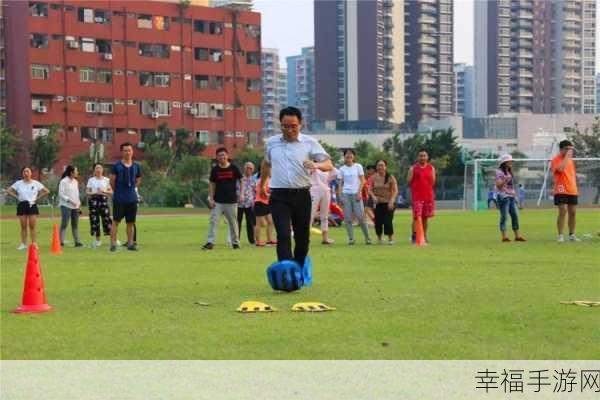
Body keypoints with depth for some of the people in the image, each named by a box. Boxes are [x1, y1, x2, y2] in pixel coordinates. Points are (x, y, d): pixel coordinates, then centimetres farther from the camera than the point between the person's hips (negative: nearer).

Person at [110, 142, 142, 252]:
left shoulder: (136, 166, 7)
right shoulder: (117, 165, -4)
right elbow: (112, 181, 1)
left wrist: (131, 189, 11)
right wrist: (117, 191, 7)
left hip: (132, 198, 4)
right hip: (119, 198, -4)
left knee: (131, 222, 8)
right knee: (116, 221, -3)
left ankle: (130, 243, 14)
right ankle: (113, 243, -1)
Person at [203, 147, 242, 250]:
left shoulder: (234, 168, -2)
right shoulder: (215, 169, 2)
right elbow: (211, 184, 6)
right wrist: (211, 199, -1)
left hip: (231, 201, -1)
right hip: (217, 201, 1)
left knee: (233, 222, 7)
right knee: (213, 221, -7)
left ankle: (235, 243, 18)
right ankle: (210, 242, -8)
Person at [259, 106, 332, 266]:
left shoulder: (310, 143, 0)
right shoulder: (271, 143, 7)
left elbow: (329, 164, -3)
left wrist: (316, 165, -25)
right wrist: (262, 183, 34)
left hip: (301, 194, 0)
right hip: (279, 196, 0)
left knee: (302, 236, 9)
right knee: (283, 235, -13)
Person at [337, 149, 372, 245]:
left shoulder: (358, 166, 6)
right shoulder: (342, 169, 9)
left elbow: (362, 181, 3)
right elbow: (340, 183, 10)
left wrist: (359, 193, -8)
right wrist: (340, 196, -1)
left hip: (356, 194, -2)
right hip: (345, 194, 2)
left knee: (360, 216, -9)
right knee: (348, 217, -4)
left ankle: (367, 237, 3)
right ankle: (351, 238, -1)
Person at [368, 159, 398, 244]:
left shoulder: (390, 178, -5)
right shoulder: (373, 178, 4)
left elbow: (395, 190, -8)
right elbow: (370, 190, 3)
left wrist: (392, 200, -21)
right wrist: (373, 196, -17)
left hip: (388, 203, -2)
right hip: (378, 203, 3)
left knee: (388, 221, -12)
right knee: (378, 221, -1)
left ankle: (390, 239, 4)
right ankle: (379, 238, 19)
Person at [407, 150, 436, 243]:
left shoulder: (431, 168, 9)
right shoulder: (413, 168, 4)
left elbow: (433, 183, 7)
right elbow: (409, 181, 2)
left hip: (428, 196, 2)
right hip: (417, 196, -2)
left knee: (425, 217, 7)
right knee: (417, 217, -10)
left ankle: (424, 235, 14)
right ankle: (414, 235, -7)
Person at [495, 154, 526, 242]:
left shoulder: (510, 172, 20)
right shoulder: (499, 172, -6)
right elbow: (498, 185, -15)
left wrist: (513, 193, 14)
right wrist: (505, 179, -29)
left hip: (511, 196, 9)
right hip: (503, 196, -9)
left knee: (515, 215, 5)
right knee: (504, 216, -9)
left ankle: (517, 235, 9)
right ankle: (504, 236, -8)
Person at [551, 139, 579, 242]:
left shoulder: (571, 160, 17)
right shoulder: (556, 160, -6)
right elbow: (560, 168, -27)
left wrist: (575, 187, 19)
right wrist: (566, 157, -19)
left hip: (572, 191, 7)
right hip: (561, 191, -7)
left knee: (572, 212, 7)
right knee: (563, 212, -13)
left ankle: (572, 235, 15)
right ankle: (561, 236, -10)